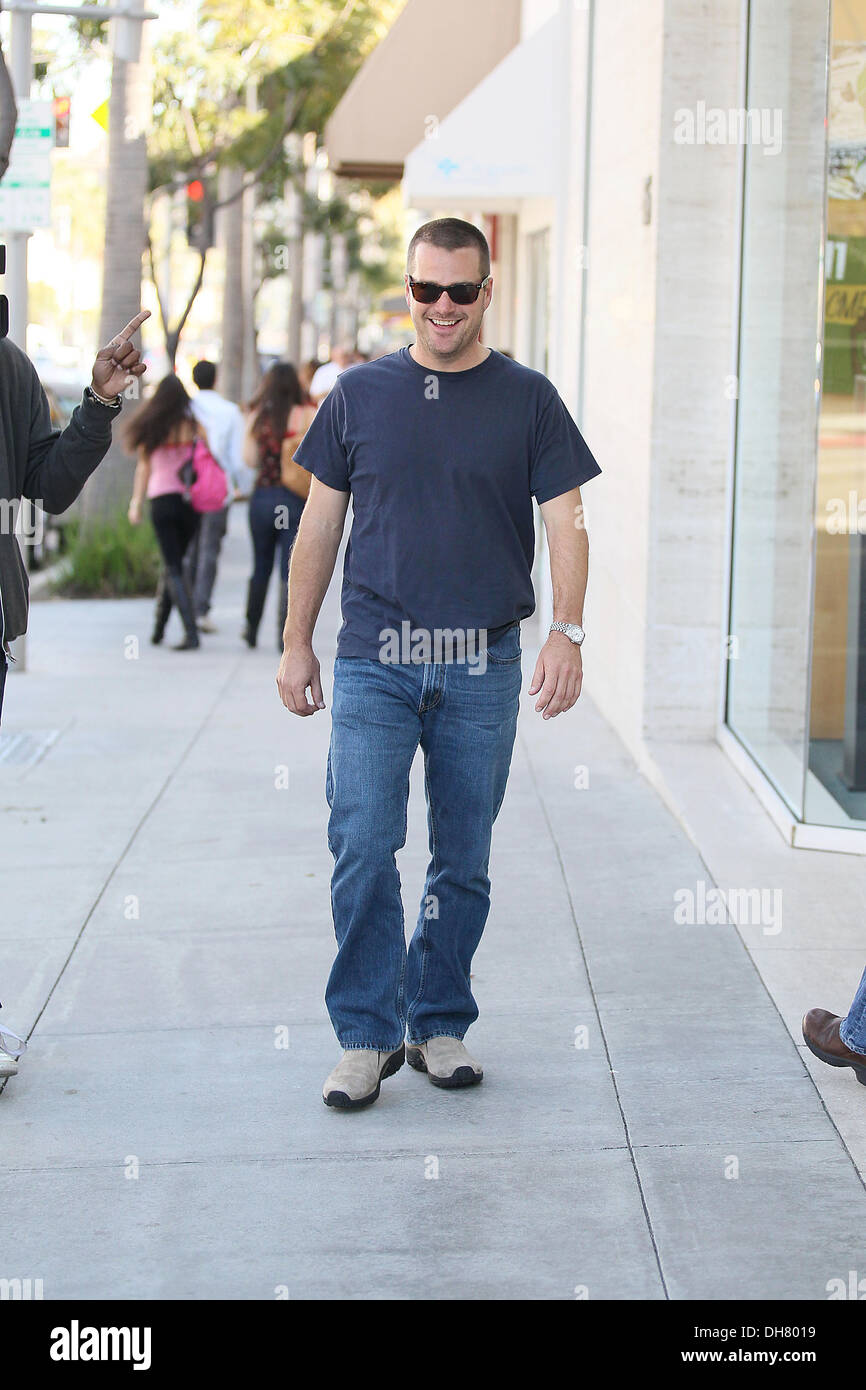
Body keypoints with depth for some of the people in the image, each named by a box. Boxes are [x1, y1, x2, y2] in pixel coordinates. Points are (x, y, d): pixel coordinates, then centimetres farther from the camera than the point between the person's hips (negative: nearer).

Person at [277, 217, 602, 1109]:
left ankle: (439, 1025, 21)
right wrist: (296, 643, 9)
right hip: (375, 658, 0)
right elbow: (320, 525, 12)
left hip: (483, 666, 0)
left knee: (463, 860, 7)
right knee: (363, 846, -9)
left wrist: (567, 633, -14)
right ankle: (366, 1035, 2)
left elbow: (564, 524, 1)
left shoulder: (528, 401, 5)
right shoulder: (360, 394, 7)